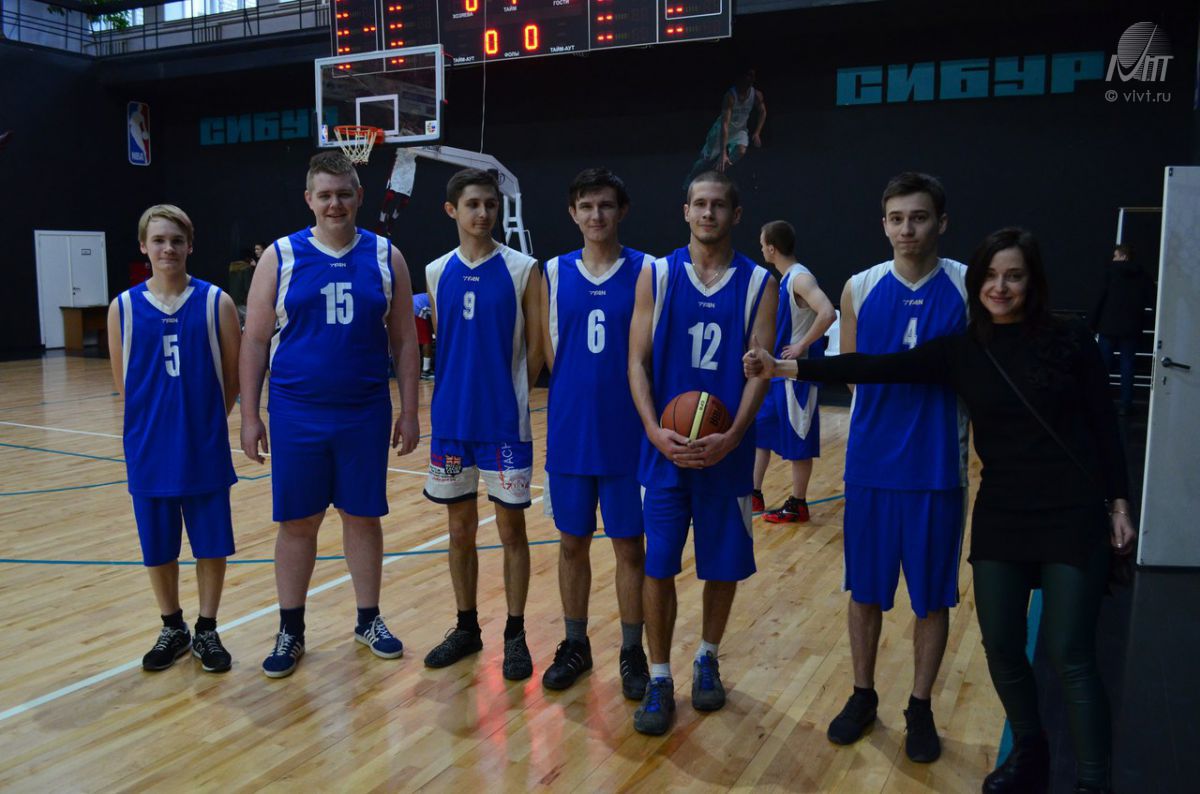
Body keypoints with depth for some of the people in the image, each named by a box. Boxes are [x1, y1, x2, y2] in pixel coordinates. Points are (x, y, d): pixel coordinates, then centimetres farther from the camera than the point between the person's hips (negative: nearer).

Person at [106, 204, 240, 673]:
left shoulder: (216, 303, -5)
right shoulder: (123, 308, 0)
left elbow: (233, 377, 0)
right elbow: (123, 382, 5)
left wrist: (205, 421, 4)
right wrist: (158, 422, 7)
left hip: (205, 449, -1)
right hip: (149, 450, 2)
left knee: (212, 545, 7)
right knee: (158, 548, 12)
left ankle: (207, 631, 25)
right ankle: (172, 630, 31)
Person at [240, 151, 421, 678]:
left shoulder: (385, 258, 2)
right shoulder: (280, 257, -1)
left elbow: (403, 341, 4)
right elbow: (255, 341, 2)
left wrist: (409, 411, 1)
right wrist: (250, 415, -2)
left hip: (366, 415, 1)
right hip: (296, 416, 0)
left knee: (363, 516, 10)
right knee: (297, 522, 7)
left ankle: (368, 621, 27)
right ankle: (290, 631, 23)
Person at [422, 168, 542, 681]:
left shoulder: (522, 269, -5)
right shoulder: (436, 272, 6)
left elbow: (535, 347, -3)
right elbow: (440, 342, 13)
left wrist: (508, 395, 1)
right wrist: (461, 390, 6)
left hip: (505, 422, -3)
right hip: (451, 420, 4)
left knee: (511, 528, 4)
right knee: (460, 529, 12)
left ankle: (515, 635, 18)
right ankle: (467, 628, 28)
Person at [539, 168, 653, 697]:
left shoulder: (646, 271, -3)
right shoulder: (554, 273, 4)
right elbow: (549, 354, 7)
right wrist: (579, 396, 0)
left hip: (626, 433, -2)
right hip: (569, 432, 2)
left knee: (629, 545, 7)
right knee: (572, 542, 12)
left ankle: (632, 652, 23)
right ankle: (575, 646, 28)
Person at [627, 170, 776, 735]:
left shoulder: (758, 284, 1)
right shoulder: (656, 274, 2)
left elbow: (758, 370, -4)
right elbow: (638, 361, -1)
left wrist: (731, 436, -18)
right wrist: (656, 431, -15)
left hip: (726, 450, 1)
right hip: (665, 448, 0)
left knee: (724, 564, 10)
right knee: (658, 565, 1)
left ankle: (707, 660, 33)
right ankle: (659, 679, 16)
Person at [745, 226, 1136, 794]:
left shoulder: (1071, 343, -4)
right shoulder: (960, 351, 1)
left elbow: (1104, 428, 2)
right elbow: (879, 368, -7)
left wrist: (1118, 504, 1)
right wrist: (784, 369, -13)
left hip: (1073, 518, -3)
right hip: (1000, 517, 3)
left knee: (1069, 657, -3)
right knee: (1001, 648, 8)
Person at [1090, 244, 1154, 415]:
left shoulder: (1112, 271, -2)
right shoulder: (1143, 277, 7)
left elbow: (1100, 298, -6)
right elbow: (1153, 301, 5)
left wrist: (1093, 323, -2)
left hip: (1109, 327, -2)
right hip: (1131, 329, 2)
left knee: (1103, 365, 4)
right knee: (1127, 367, 5)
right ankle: (1125, 405, 3)